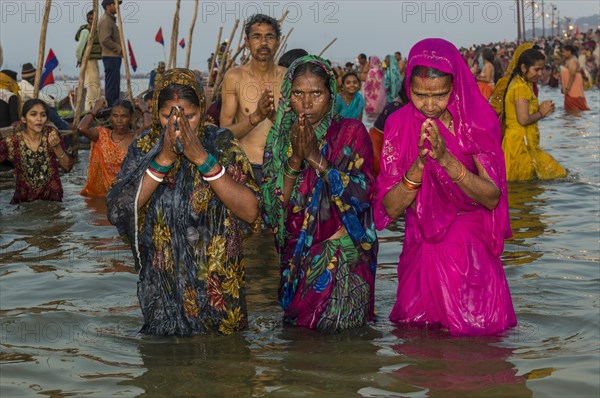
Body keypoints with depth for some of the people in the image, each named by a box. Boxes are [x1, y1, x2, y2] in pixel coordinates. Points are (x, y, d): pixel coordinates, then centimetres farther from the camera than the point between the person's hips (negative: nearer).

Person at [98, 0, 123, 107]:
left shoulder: (110, 19, 21)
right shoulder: (105, 20, -12)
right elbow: (105, 40, -21)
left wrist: (120, 50, 14)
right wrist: (119, 49, -15)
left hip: (114, 56, 10)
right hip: (111, 57, -10)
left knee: (115, 85, 11)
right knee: (112, 85, -10)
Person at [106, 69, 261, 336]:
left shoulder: (222, 144, -8)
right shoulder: (143, 148, -4)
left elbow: (250, 212, -20)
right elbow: (117, 211, -15)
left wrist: (202, 159, -25)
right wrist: (163, 160, -23)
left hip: (217, 288, -1)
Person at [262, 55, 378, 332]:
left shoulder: (351, 132, 0)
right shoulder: (280, 138, 7)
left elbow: (362, 193, -12)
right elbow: (272, 207, -1)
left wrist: (317, 159, -17)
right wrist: (294, 159, -14)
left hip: (343, 251, -2)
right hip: (297, 254, 2)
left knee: (332, 321, -15)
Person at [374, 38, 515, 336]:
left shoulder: (478, 121, -6)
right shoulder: (398, 125, -3)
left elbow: (493, 198, -14)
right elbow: (390, 209, -8)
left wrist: (446, 158, -26)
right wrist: (420, 164, -24)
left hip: (473, 253, -1)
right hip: (421, 252, 1)